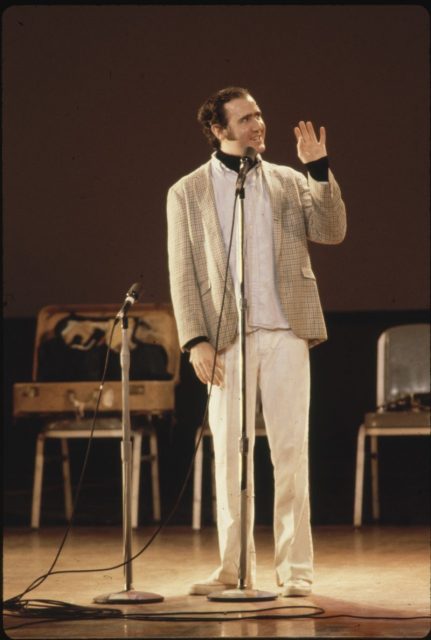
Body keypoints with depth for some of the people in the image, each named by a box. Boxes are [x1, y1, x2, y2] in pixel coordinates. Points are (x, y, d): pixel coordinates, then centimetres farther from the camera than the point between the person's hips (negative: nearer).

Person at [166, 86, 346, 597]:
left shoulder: (289, 181, 12)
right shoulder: (187, 193, 7)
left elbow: (331, 231, -1)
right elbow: (182, 274, 3)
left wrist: (319, 169, -8)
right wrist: (196, 340, -7)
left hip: (286, 331, 1)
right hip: (228, 337, -1)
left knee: (291, 451, 0)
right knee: (229, 454, 2)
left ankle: (295, 568, 5)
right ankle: (234, 569, 10)